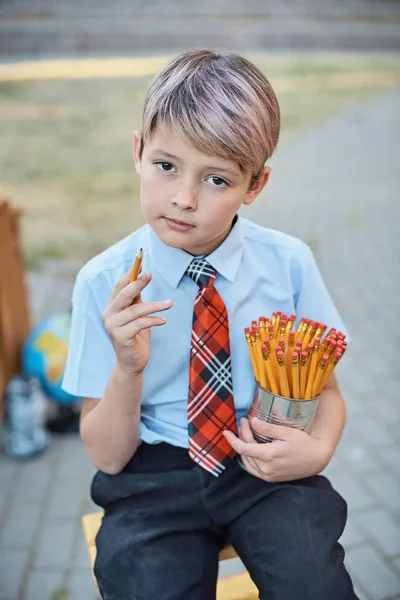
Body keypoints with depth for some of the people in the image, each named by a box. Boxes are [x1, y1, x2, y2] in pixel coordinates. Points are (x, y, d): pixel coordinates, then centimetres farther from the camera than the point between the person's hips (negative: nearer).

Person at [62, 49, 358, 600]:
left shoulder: (289, 263, -6)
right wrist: (128, 368, -25)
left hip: (267, 469, 1)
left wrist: (318, 448, -15)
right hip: (155, 476, 0)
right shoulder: (104, 284, -9)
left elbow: (325, 390, 7)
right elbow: (107, 456, -6)